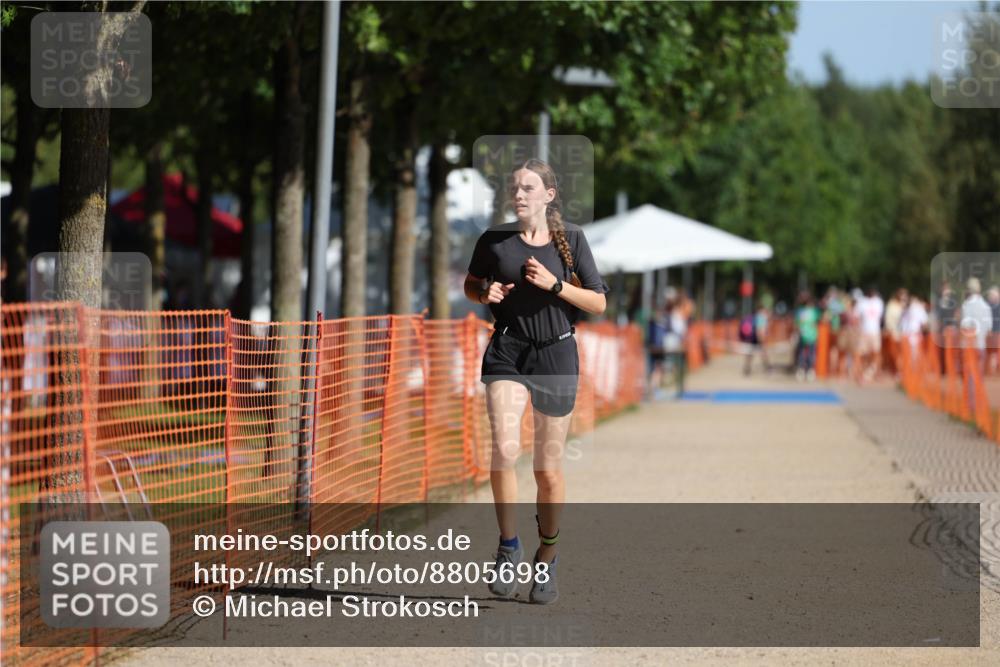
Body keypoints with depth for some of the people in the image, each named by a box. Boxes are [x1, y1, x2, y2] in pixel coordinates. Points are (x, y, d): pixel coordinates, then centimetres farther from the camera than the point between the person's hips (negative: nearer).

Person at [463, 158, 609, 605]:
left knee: (548, 470, 7)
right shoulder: (494, 240, 2)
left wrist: (554, 284, -14)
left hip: (556, 354, 0)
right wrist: (485, 294, -5)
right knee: (504, 449, -23)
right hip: (507, 352, 0)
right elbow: (471, 284, 19)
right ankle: (509, 546, -8)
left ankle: (546, 559, 26)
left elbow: (599, 303, 1)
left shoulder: (570, 239, 0)